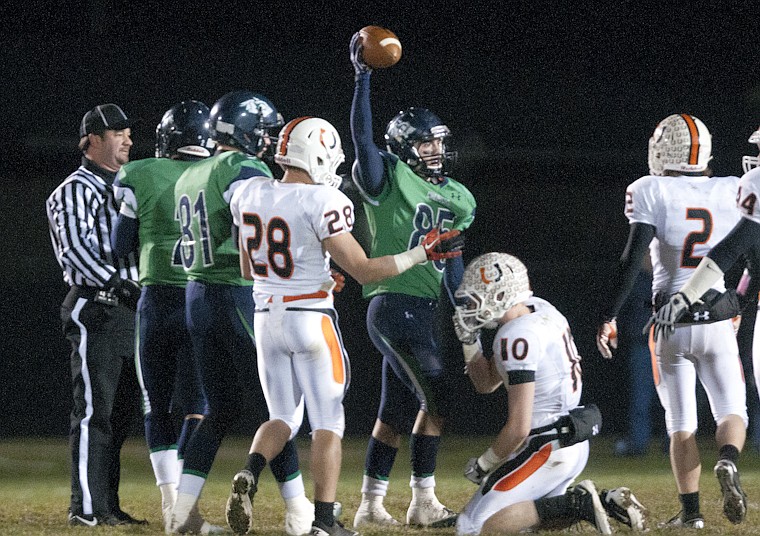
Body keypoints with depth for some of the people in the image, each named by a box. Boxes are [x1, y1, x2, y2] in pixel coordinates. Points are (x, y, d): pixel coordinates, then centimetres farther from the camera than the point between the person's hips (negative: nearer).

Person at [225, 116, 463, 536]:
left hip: (267, 317, 5)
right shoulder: (321, 203, -16)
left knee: (283, 418, 16)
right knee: (327, 423, 5)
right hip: (311, 319, -5)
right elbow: (363, 270, -13)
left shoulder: (250, 195, 3)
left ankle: (249, 476, -12)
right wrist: (423, 253, -4)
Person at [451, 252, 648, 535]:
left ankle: (575, 503, -13)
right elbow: (486, 383, 20)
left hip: (545, 449, -10)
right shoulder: (538, 310, 9)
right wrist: (469, 340, 6)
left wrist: (483, 464, -7)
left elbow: (518, 428, -21)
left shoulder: (517, 337, -20)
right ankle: (603, 500, 7)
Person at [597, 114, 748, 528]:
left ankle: (690, 509, 1)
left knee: (681, 422, 8)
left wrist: (608, 317, -7)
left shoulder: (651, 192, -5)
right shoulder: (732, 193, 3)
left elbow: (633, 257, -11)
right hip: (718, 319, 1)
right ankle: (728, 462, -21)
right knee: (731, 412, 10)